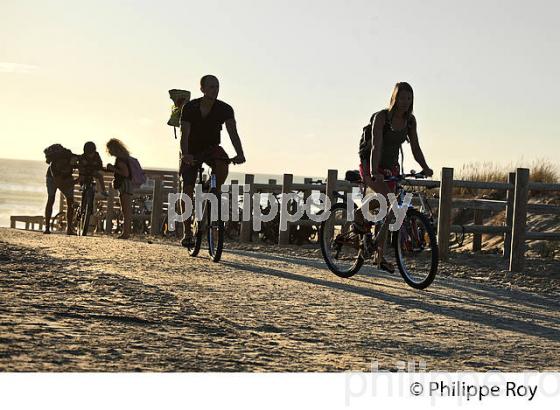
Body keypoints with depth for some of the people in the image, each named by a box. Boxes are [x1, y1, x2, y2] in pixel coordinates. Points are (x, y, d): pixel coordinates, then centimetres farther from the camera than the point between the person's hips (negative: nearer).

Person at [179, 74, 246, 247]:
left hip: (211, 148, 1)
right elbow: (185, 134, -27)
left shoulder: (225, 109, -15)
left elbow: (233, 132, -26)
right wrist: (185, 154, -46)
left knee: (222, 166, -34)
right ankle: (187, 231, 1)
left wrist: (240, 154, -44)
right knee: (188, 190, -9)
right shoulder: (190, 108, -18)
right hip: (192, 151, -1)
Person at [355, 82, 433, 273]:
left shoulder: (410, 120, -2)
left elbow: (415, 148, -1)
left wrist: (425, 168, -16)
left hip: (390, 166, 6)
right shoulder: (381, 117, -19)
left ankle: (380, 257, 10)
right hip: (369, 164, -6)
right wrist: (374, 172, -42)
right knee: (383, 195, -34)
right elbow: (376, 146, -30)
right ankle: (360, 219, -7)